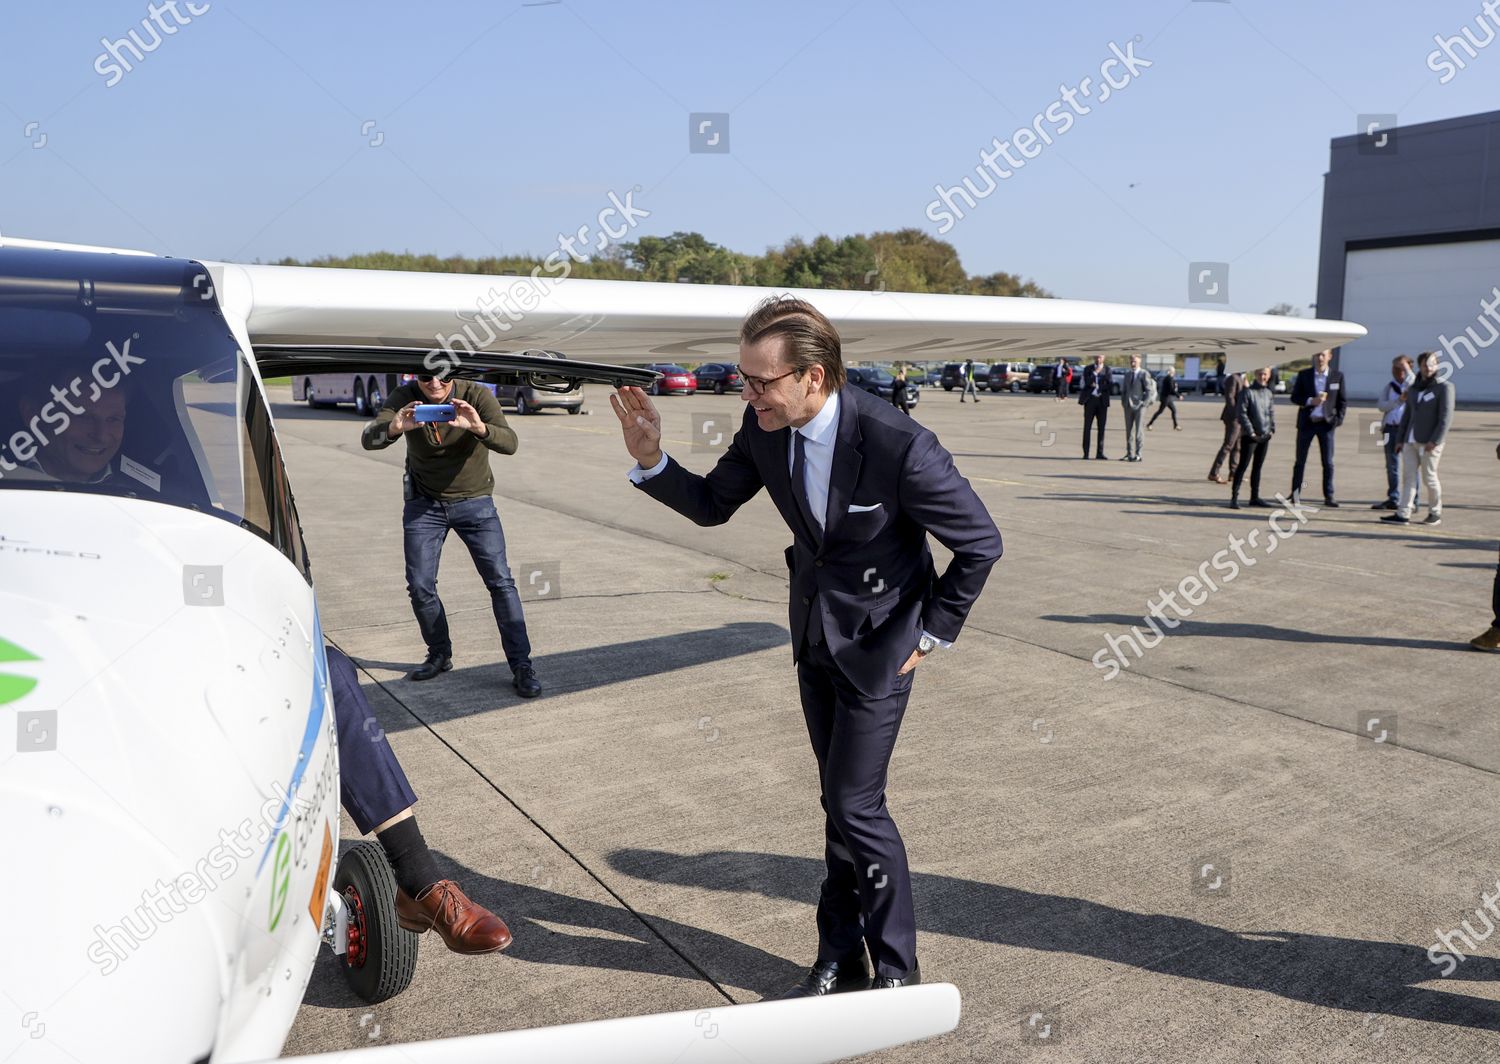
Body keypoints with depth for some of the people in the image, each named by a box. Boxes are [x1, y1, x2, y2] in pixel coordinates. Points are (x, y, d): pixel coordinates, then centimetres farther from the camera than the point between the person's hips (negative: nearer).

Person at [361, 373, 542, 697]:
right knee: (420, 586, -1)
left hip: (474, 501, -2)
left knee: (500, 580, -10)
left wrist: (479, 428, -51)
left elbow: (509, 443, -30)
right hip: (424, 503, 2)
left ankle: (521, 666, -5)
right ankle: (439, 655, 23)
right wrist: (393, 428, -49)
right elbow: (368, 439, -26)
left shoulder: (477, 395, -17)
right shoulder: (404, 399, -12)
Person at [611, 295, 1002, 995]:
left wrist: (932, 634, -9)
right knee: (841, 801, 16)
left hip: (878, 644, -6)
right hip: (816, 636, 6)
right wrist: (651, 462, -13)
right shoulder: (764, 429, -12)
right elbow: (711, 505, 4)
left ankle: (897, 968, 22)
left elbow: (981, 543, -16)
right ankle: (841, 960, 32)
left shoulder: (899, 446, -29)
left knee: (855, 804, -2)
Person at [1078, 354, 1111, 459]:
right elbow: (1087, 382, -9)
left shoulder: (1107, 369, 8)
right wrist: (1095, 372, -11)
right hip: (1090, 399, -1)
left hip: (1102, 400, 1)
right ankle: (1085, 453, -1)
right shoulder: (1087, 369, 8)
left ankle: (1100, 453, 4)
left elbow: (1108, 385, -3)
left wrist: (1097, 386, -8)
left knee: (1101, 427, 0)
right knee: (1087, 427, -3)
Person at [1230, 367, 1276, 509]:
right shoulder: (1247, 392, -8)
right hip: (1250, 436, -6)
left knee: (1258, 466, 12)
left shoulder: (1269, 393, 10)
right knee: (1243, 466, -7)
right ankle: (1234, 497, -7)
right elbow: (1242, 413, -11)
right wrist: (1251, 432, -14)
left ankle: (1255, 497, 19)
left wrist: (1272, 429, 3)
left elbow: (1272, 412, 16)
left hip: (1265, 436, 6)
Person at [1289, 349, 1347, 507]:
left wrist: (1338, 419, -5)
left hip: (1326, 423, 0)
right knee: (1300, 460, 6)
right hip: (1306, 423, 0)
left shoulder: (1337, 376, 3)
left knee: (1328, 462, 0)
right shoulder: (1304, 375, 2)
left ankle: (1329, 496, 5)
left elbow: (1343, 401, 7)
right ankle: (1295, 493, 14)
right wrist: (1311, 401, -17)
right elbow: (1294, 398, 0)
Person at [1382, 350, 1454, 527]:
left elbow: (1446, 417, -10)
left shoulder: (1444, 387, -4)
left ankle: (1435, 513, 15)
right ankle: (1403, 514, -1)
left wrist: (1435, 441, -17)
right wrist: (1400, 439, 12)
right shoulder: (1413, 388, 15)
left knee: (1429, 478, 1)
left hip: (1429, 442, -5)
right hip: (1411, 440, 6)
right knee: (1408, 476, 1)